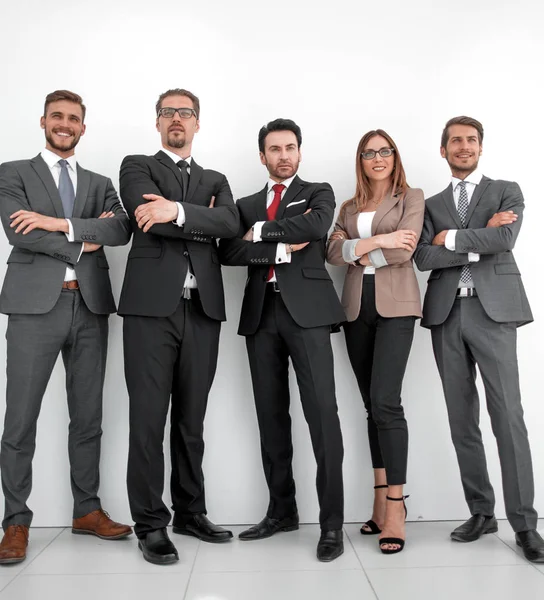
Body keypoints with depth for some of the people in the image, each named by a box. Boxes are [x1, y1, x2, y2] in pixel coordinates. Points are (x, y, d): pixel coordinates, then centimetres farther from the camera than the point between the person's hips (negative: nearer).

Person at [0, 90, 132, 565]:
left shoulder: (100, 183, 17)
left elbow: (121, 230, -3)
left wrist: (60, 223, -13)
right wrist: (82, 243, -6)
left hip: (90, 306, 3)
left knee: (88, 416, 8)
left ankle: (87, 510, 21)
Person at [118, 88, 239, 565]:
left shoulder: (216, 181, 21)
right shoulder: (137, 166, 12)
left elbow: (231, 223, -1)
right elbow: (147, 216, -10)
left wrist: (178, 210, -15)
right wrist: (206, 223, -2)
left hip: (203, 310, 4)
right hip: (152, 306, -3)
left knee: (192, 418, 10)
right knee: (148, 417, -1)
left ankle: (190, 511, 24)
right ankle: (151, 524, 11)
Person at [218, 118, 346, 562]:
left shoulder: (319, 193, 12)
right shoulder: (247, 205, 20)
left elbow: (317, 227, -12)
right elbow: (229, 251, 2)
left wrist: (261, 232, -4)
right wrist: (283, 248, -9)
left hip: (306, 309, -4)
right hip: (262, 313, 4)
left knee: (322, 413, -9)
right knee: (271, 415, 8)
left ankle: (332, 522, -1)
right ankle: (282, 510, 21)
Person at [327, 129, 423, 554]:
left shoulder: (411, 198, 7)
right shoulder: (349, 208, 19)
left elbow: (404, 250, -9)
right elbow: (333, 252, 2)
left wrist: (360, 253, -1)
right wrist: (375, 241, -10)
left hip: (394, 306, -4)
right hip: (357, 308, 5)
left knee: (385, 402, -15)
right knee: (372, 405, 7)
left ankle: (395, 506, -6)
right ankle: (381, 503, 15)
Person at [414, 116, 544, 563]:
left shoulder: (507, 191, 10)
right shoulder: (432, 205, 16)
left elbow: (505, 240, -10)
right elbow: (424, 258, 0)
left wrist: (452, 237, -4)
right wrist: (479, 242, -6)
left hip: (493, 310, -3)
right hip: (446, 314, 3)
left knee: (508, 415, -7)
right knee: (462, 419, 6)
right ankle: (481, 511, 18)